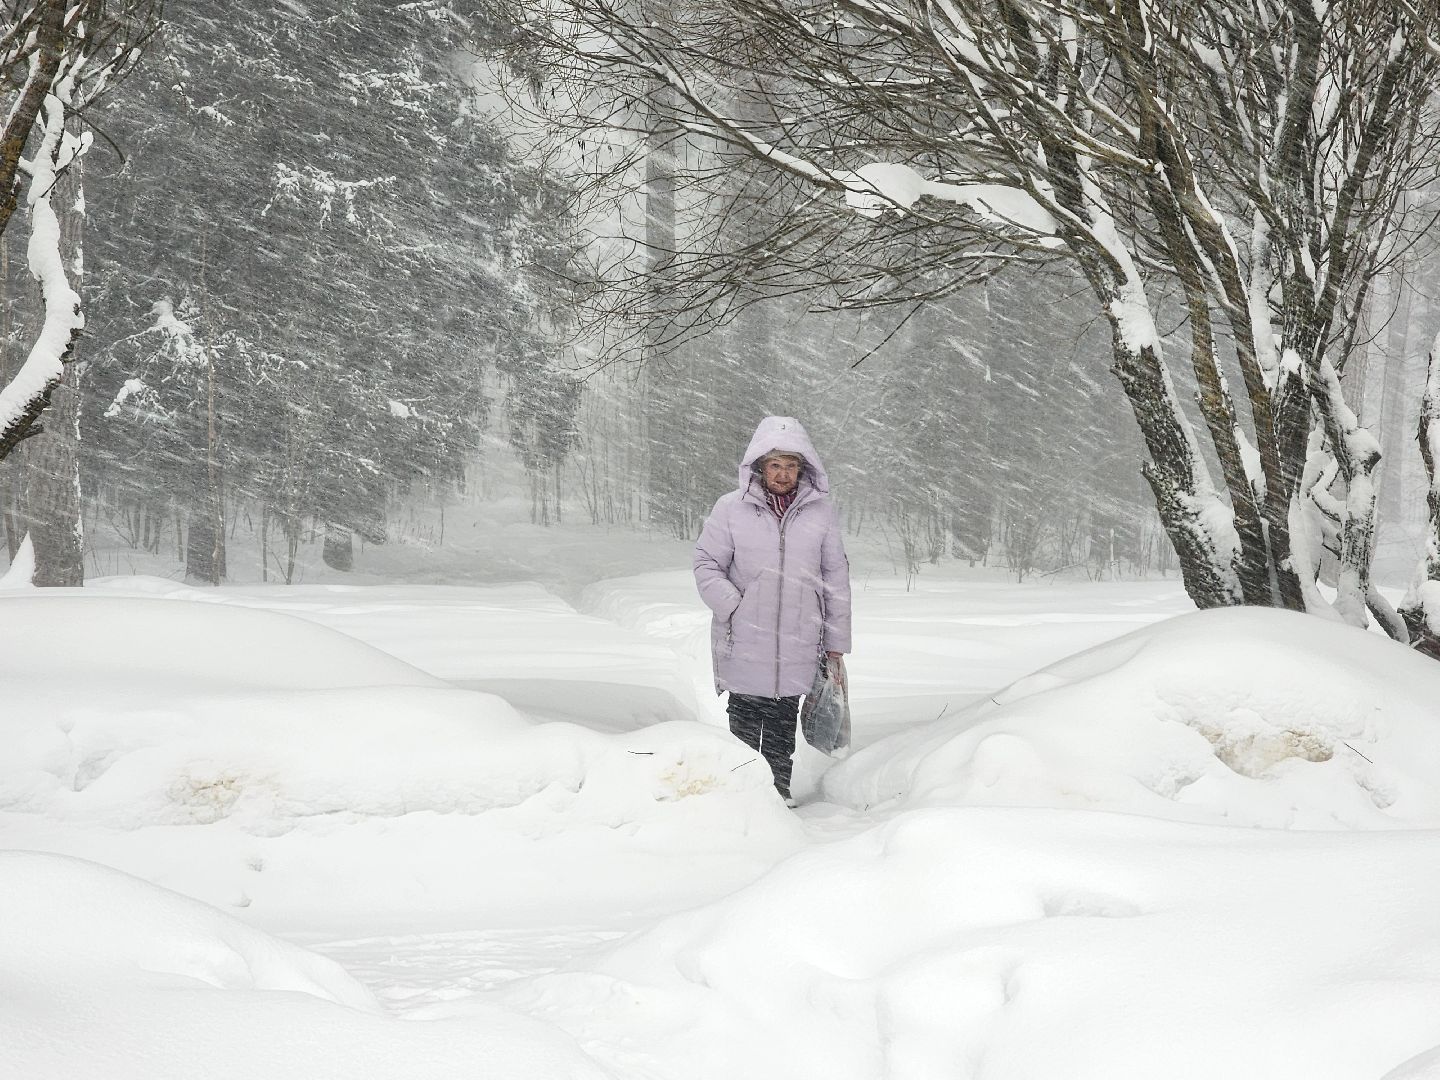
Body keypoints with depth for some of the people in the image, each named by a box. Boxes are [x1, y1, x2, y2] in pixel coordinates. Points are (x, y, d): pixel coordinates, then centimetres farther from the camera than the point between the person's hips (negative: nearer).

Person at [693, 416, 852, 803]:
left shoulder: (821, 511, 2)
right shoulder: (731, 508, -4)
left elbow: (836, 578, 8)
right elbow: (706, 564, 3)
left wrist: (836, 640, 8)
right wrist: (734, 607, -11)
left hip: (797, 644, 1)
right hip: (744, 644, -1)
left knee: (783, 725, 13)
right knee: (744, 722, 6)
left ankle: (779, 790, 24)